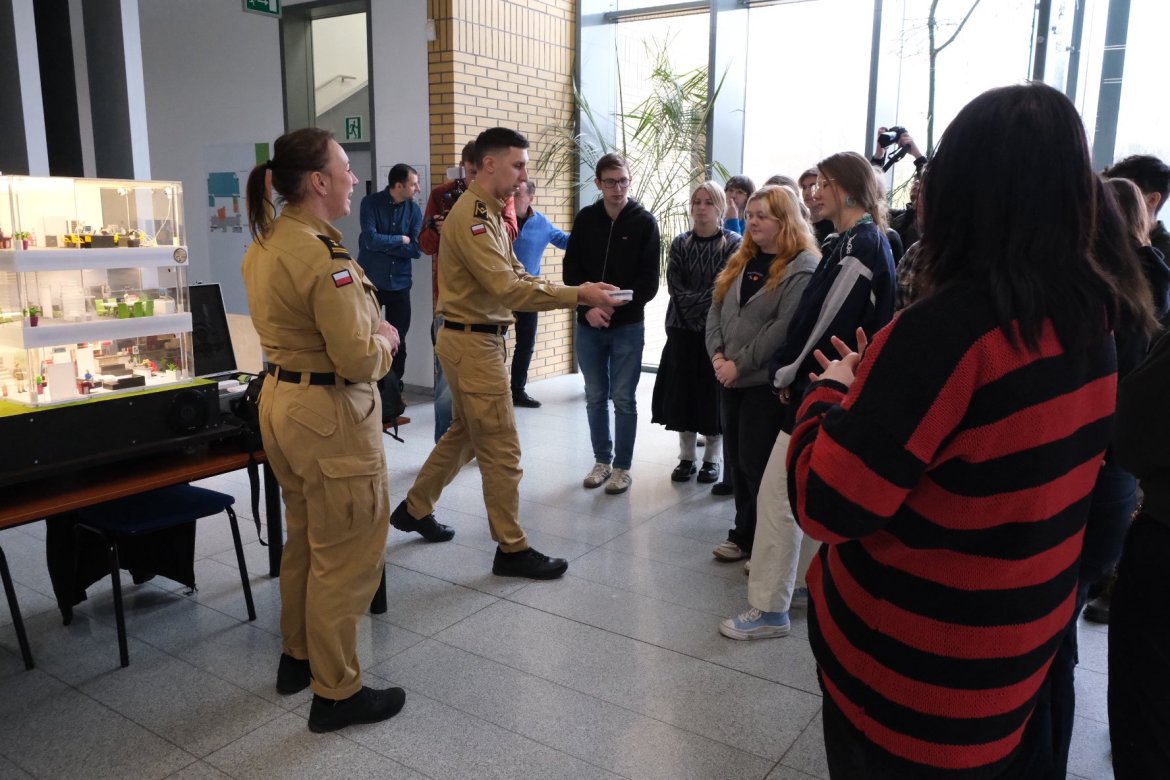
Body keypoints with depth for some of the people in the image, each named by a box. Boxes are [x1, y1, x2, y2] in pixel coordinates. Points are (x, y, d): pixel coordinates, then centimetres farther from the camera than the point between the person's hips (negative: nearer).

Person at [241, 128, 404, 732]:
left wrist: (367, 330, 7)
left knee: (303, 540, 24)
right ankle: (336, 693, 18)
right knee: (346, 557, 4)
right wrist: (384, 339, -4)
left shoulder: (263, 244, 6)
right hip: (330, 416, -10)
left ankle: (297, 657, 41)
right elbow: (359, 359, -24)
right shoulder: (323, 256, -23)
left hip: (281, 402, 10)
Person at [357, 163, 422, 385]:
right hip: (370, 281, -2)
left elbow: (416, 249, -9)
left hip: (399, 284, 3)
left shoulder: (414, 210, 0)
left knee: (398, 340, 9)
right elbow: (371, 240, -19)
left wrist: (384, 244, -13)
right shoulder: (370, 203, -7)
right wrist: (401, 239, -10)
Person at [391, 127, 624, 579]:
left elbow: (517, 276, 9)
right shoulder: (472, 216, -19)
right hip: (472, 343, -10)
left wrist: (579, 296, -5)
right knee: (501, 449, -2)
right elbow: (507, 289, -27)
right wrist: (579, 295, -27)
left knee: (464, 434, 22)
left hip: (479, 340, 10)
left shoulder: (490, 213, 14)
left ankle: (415, 509, 38)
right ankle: (512, 549, 10)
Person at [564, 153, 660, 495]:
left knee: (623, 399, 2)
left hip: (628, 325, -3)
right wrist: (588, 308, -11)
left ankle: (622, 466, 14)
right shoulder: (585, 219, 4)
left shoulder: (645, 222, -3)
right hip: (588, 324, 3)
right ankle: (602, 460, 24)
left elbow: (649, 280, -6)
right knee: (595, 397, 11)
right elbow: (571, 271, 3)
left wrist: (614, 308, -15)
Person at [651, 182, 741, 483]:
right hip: (683, 330, 3)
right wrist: (699, 301, -13)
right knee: (682, 391, 5)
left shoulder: (734, 243, -3)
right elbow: (675, 286, 0)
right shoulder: (680, 243, 8)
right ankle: (687, 457, 18)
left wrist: (694, 304, -12)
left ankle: (712, 458, 15)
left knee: (714, 394, 1)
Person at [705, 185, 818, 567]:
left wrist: (740, 363, -18)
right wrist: (718, 355, -6)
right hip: (731, 379, 8)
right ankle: (744, 534, 28)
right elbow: (716, 310, 10)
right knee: (738, 460, 15)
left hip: (767, 382, -8)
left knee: (757, 464, -1)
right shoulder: (741, 260, 14)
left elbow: (785, 328, -20)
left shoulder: (803, 267, -11)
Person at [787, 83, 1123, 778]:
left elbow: (826, 505, -27)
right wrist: (878, 387, 8)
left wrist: (833, 392, -10)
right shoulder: (1091, 321, -2)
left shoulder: (946, 327, -29)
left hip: (914, 670, -7)